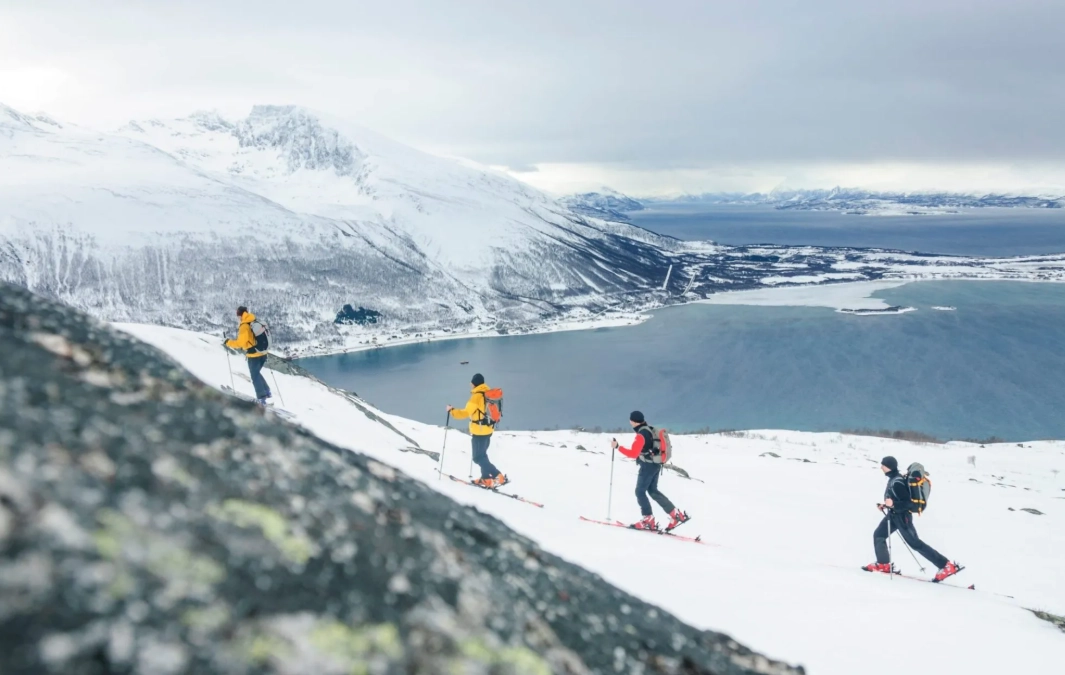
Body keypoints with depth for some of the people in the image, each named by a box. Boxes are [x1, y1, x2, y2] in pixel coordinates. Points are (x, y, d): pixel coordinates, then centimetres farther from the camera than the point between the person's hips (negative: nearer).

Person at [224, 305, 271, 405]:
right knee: (257, 373, 25)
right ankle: (266, 392, 25)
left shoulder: (244, 326, -16)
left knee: (255, 376, 6)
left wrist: (229, 343, -4)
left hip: (254, 355, -7)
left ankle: (261, 398, 7)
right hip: (262, 353, 7)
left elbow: (240, 343, -19)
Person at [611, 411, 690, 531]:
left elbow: (633, 454, -25)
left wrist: (617, 447, -23)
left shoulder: (641, 435, -20)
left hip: (648, 466, -9)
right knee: (653, 491, 15)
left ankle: (649, 520, 2)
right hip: (655, 464, 9)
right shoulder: (651, 430, 9)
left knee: (640, 492, 1)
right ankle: (677, 514, 13)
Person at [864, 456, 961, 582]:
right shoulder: (893, 478, 5)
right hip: (894, 515, 10)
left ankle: (947, 566, 0)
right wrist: (887, 505, 13)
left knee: (915, 543, -5)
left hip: (902, 516, -10)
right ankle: (883, 564, 21)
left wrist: (893, 504, -37)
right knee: (878, 535, 12)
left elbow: (907, 503, -24)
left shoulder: (897, 482, -25)